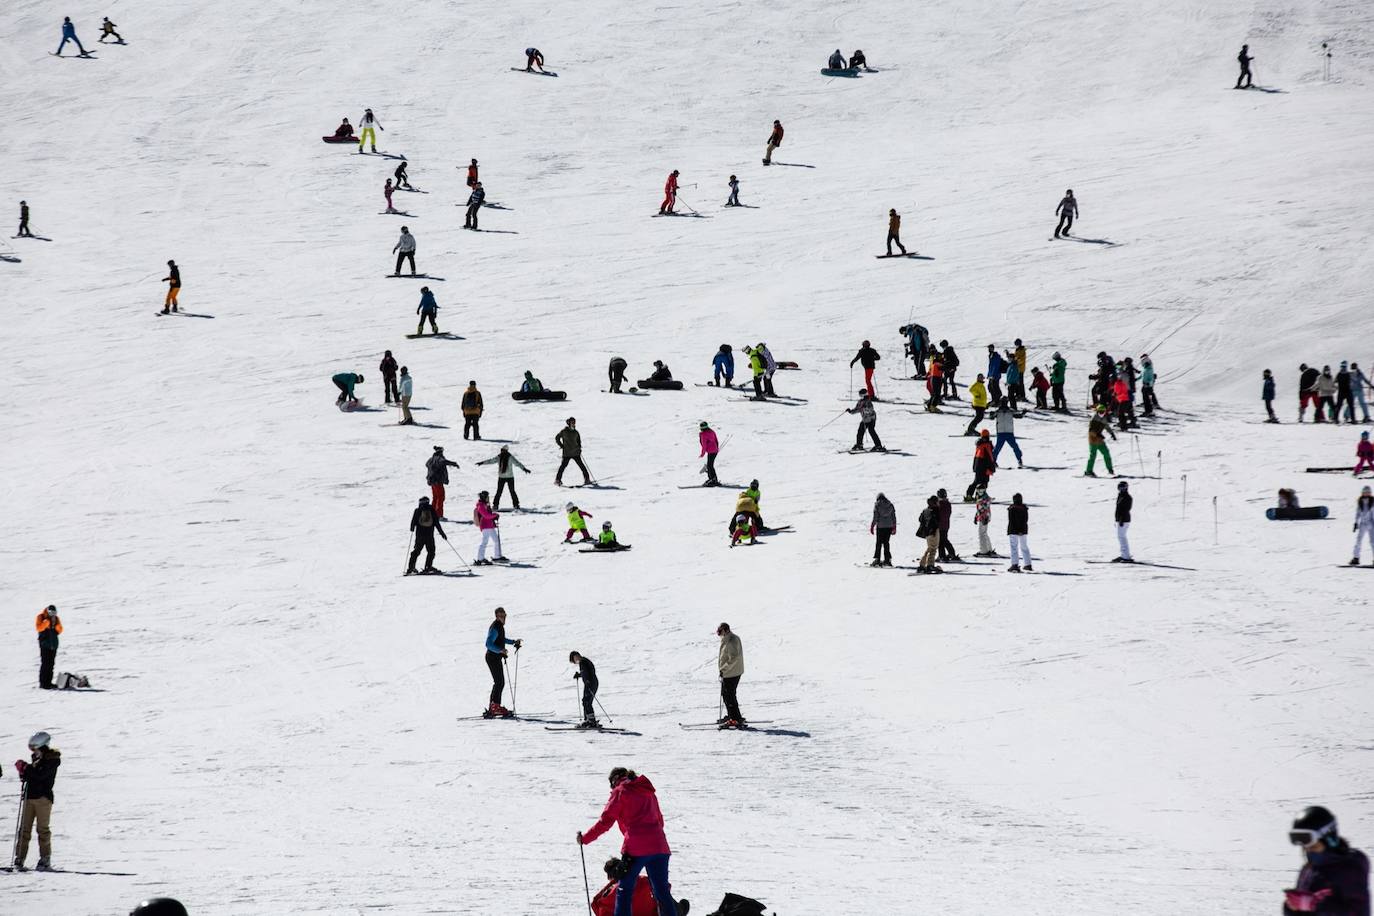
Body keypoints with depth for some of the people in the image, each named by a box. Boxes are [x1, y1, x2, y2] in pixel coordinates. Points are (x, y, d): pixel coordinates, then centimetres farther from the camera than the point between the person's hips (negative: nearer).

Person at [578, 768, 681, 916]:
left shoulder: (620, 792, 2)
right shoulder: (649, 792, 21)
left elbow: (605, 821, -1)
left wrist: (585, 838, 9)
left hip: (636, 848, -5)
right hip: (659, 846, 5)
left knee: (624, 889, 4)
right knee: (662, 892, 7)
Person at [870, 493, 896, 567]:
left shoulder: (877, 505, -6)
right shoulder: (890, 505, 7)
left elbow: (875, 517, -9)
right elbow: (894, 517, 10)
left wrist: (872, 526, -2)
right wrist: (894, 527, 17)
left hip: (880, 526, -4)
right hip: (889, 526, 4)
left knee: (878, 543, 1)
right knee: (886, 543, 12)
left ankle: (877, 559, -5)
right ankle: (887, 559, 12)